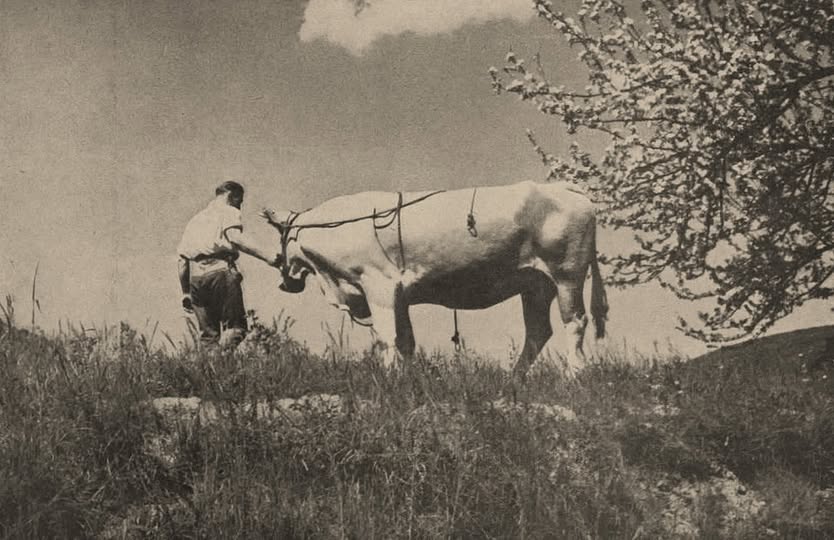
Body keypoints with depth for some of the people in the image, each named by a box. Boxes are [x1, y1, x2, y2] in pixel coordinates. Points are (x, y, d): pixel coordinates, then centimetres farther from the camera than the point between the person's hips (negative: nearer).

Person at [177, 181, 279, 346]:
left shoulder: (195, 219, 30)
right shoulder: (228, 212, 11)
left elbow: (182, 260, 24)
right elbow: (235, 238, -11)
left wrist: (185, 292, 26)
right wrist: (266, 257, -16)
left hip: (195, 276, 6)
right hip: (221, 271, -6)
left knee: (208, 333, 9)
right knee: (234, 326, -9)